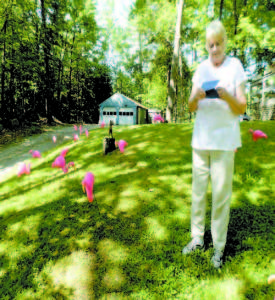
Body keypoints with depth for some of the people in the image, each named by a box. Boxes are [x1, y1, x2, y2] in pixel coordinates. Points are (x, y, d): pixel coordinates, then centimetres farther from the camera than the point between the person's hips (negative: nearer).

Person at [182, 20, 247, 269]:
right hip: (200, 139, 4)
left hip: (224, 141, -3)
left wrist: (228, 97, -22)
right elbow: (191, 107, 5)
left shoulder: (235, 67, 0)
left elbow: (241, 108, -3)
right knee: (198, 191, 9)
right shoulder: (201, 68, 11)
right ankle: (197, 238, 25)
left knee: (221, 194, 1)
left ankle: (219, 247, 18)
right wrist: (196, 97, -16)